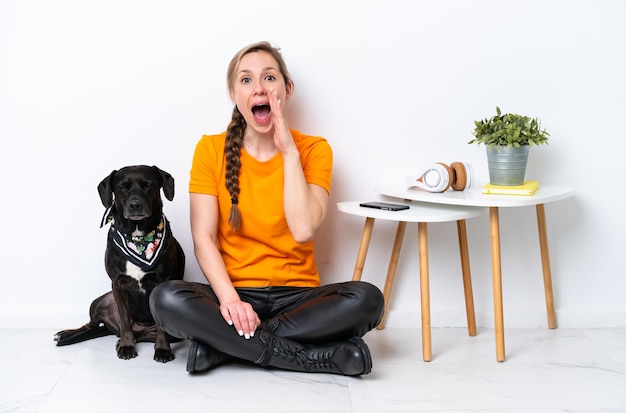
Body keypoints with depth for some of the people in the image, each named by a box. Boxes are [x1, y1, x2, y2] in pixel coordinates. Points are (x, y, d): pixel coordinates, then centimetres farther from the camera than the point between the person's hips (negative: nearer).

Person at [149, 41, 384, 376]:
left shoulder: (314, 149, -1)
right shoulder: (211, 149, -1)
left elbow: (303, 230, -16)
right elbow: (203, 239, -7)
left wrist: (289, 151, -16)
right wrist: (229, 298, -24)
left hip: (296, 295, 1)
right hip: (235, 292, 0)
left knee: (366, 299, -28)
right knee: (166, 299, -30)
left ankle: (223, 344, -20)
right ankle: (321, 356, -24)